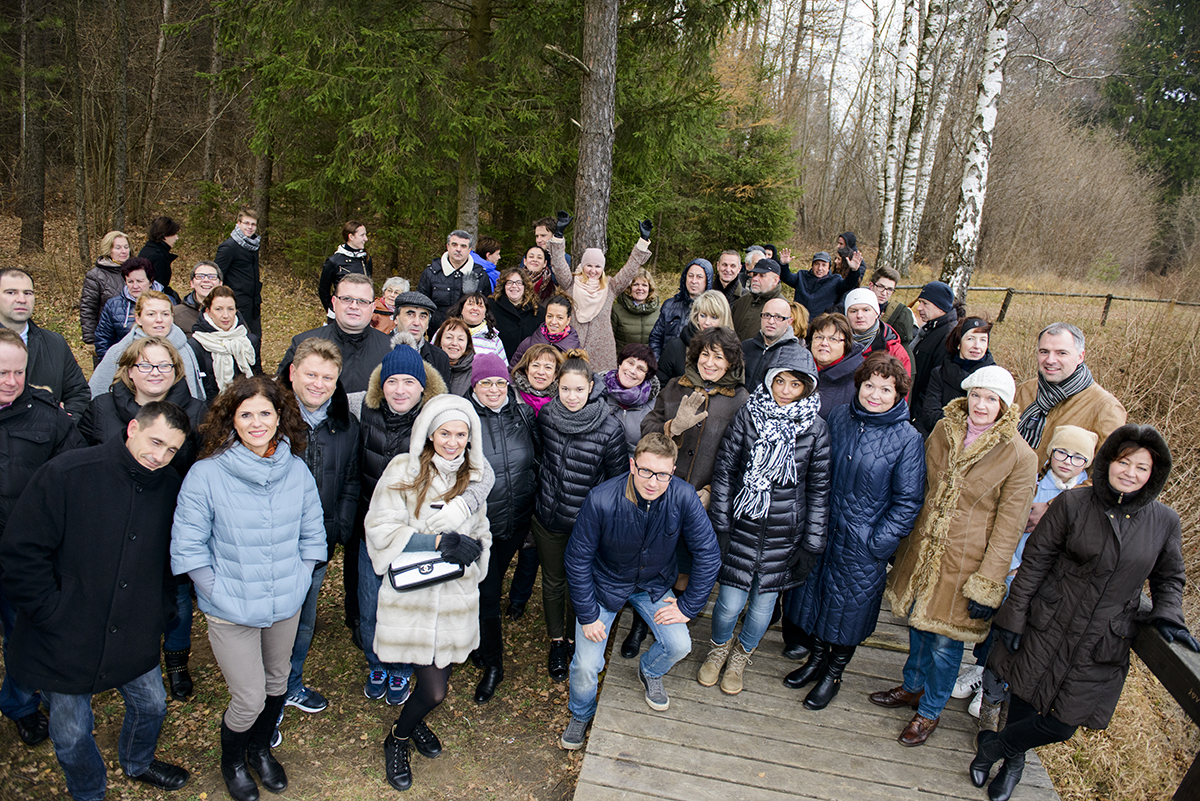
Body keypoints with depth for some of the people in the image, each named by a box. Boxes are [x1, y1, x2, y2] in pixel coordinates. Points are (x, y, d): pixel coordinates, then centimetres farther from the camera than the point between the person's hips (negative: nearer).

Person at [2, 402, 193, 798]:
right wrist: (52, 614, -16)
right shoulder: (65, 473, -19)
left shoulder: (169, 487, -2)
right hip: (64, 642, -4)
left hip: (134, 640, 5)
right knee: (72, 734, 14)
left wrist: (154, 610, 5)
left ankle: (138, 763, 53)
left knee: (151, 705, 22)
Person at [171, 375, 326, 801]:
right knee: (249, 698, 3)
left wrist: (299, 582, 0)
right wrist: (218, 592, -13)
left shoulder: (297, 470, -5)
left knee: (277, 682, 22)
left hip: (286, 605, 4)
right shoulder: (206, 474, -16)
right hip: (232, 609, -4)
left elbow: (312, 534, 6)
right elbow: (188, 546, -10)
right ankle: (232, 761, 36)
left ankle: (260, 748, 50)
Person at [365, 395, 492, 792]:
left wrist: (471, 549, -9)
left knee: (438, 680, 13)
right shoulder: (403, 471, -8)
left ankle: (413, 720, 48)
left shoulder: (475, 478, 6)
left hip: (456, 595, 4)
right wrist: (438, 541, -19)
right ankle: (397, 739, 28)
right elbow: (381, 531, -12)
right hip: (412, 596, -4)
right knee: (435, 691, -3)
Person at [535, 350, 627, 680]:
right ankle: (556, 643, 40)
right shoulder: (546, 415, -9)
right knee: (552, 581, 19)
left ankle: (574, 639, 42)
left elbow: (617, 479, -8)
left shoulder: (610, 428, -19)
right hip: (547, 517, 3)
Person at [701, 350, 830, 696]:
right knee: (730, 603, 2)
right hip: (742, 525, 0)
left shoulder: (816, 429, -4)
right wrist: (720, 524, -3)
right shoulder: (748, 415, -5)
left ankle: (741, 655, 42)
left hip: (784, 534, 1)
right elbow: (724, 469, 0)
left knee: (763, 604, 11)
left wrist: (812, 544, 1)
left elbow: (819, 489, 1)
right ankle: (719, 647, 36)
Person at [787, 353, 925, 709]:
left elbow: (907, 501, -9)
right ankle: (816, 658, 41)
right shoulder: (839, 418, -2)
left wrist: (878, 542, -13)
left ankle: (833, 674, 34)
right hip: (823, 529, 4)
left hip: (864, 543, -4)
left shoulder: (908, 439, -14)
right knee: (814, 591, 16)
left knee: (850, 604, 11)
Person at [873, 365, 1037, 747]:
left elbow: (1008, 528, -12)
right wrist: (902, 540, 14)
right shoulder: (943, 430, -1)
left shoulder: (1020, 456, -15)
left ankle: (930, 711, 30)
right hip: (923, 545, 5)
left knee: (945, 640, 7)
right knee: (918, 620, 20)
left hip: (965, 559, -4)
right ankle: (913, 687, 44)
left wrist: (988, 585, -12)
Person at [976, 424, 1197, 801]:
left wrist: (1167, 617, -4)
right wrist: (1014, 617, -6)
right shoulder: (1072, 503, -8)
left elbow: (1169, 578, 14)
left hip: (1103, 646, 2)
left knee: (1060, 725, 3)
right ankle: (1013, 761, 41)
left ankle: (994, 748, 30)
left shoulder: (1165, 522, -1)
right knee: (1026, 697, 10)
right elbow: (1035, 561, -5)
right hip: (1047, 629, -1)